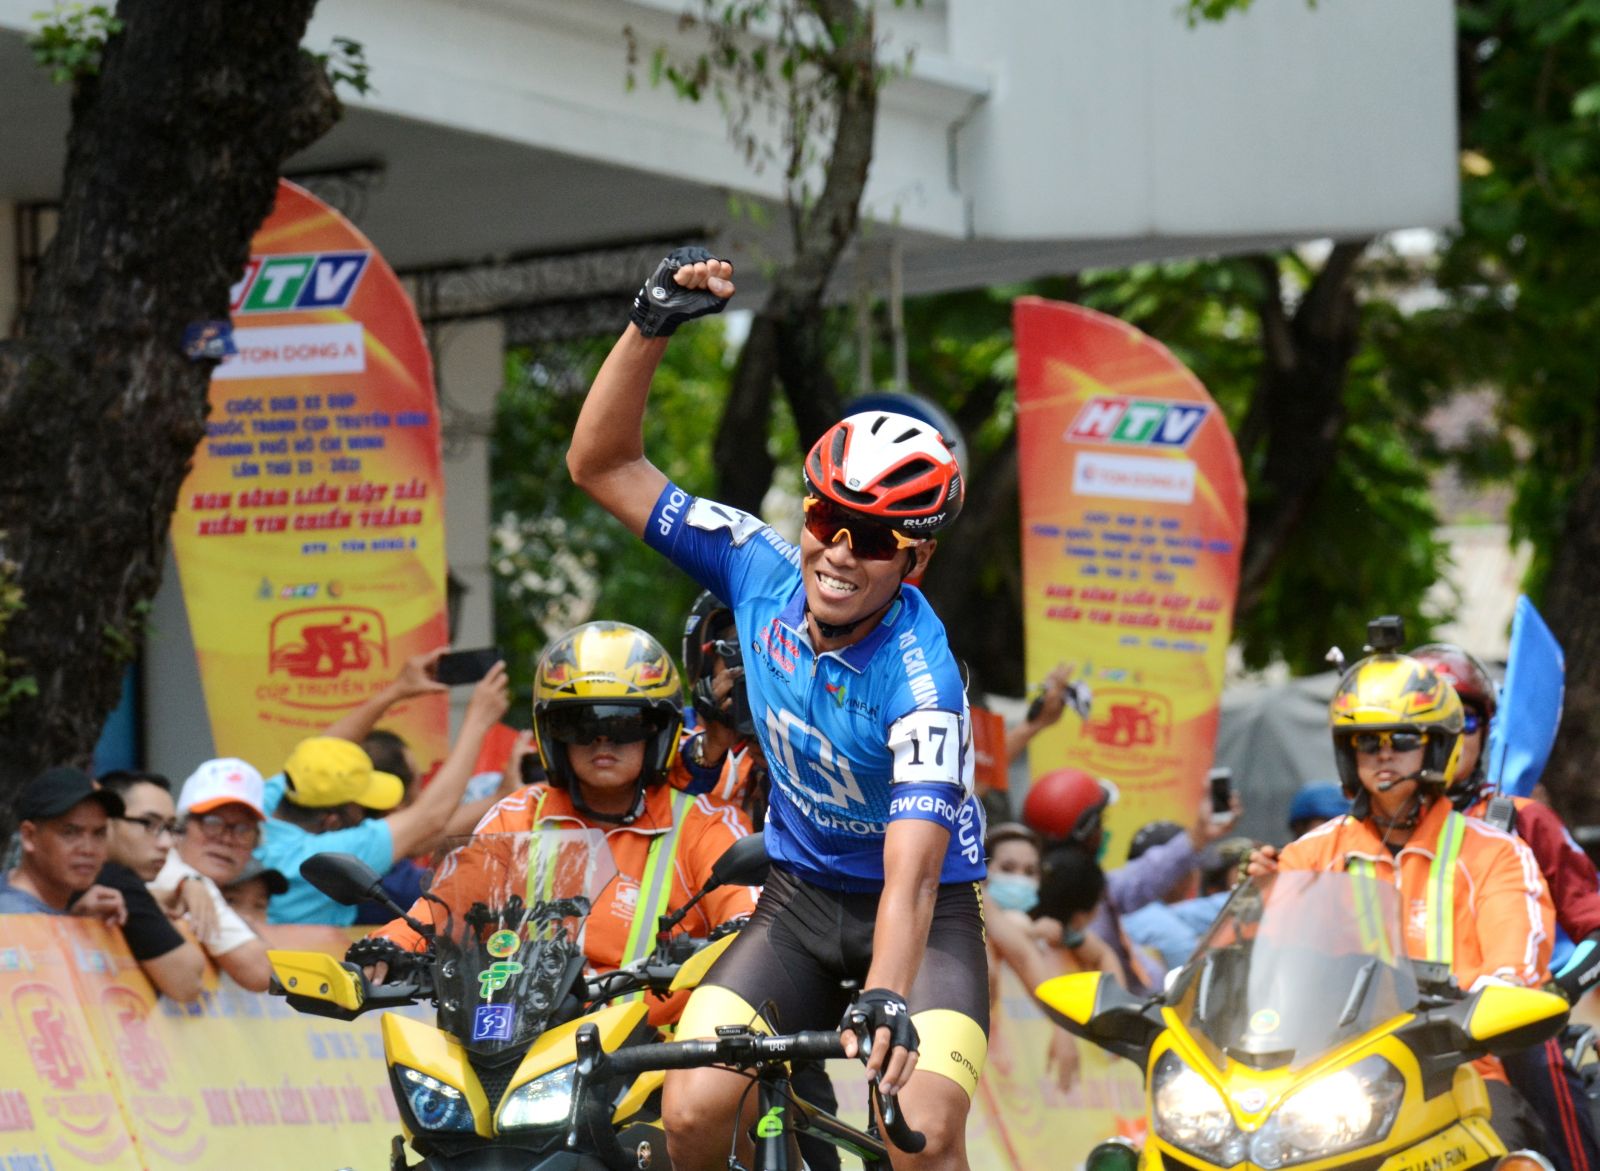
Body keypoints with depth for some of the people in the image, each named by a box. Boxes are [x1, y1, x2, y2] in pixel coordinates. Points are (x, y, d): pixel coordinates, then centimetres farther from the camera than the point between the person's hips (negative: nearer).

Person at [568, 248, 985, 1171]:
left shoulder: (920, 678, -27)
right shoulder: (762, 570, -11)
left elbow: (913, 872, -37)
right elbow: (603, 466, -7)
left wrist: (886, 998, -53)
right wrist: (651, 327, -21)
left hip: (923, 912, -4)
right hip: (801, 896, 4)